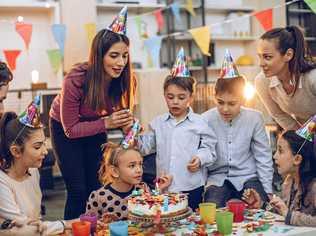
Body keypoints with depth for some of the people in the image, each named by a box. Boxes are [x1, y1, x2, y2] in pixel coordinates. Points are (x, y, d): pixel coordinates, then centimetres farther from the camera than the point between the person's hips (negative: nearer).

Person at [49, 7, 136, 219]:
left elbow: (119, 113, -3)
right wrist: (106, 123, -35)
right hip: (65, 130, -4)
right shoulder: (75, 80, -33)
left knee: (98, 186, 4)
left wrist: (126, 122, -27)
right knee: (78, 191, -5)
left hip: (95, 129, 4)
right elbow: (71, 129, -24)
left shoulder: (125, 80, -22)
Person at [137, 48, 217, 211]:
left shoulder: (199, 123, -2)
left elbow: (208, 148, 0)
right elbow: (146, 147, 9)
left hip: (191, 187, -2)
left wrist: (200, 158, -18)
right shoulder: (158, 123, 7)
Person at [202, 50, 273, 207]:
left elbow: (263, 157, 2)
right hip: (217, 178, 0)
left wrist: (267, 191, 1)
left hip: (247, 177, 1)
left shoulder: (254, 118, -6)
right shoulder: (206, 119, -6)